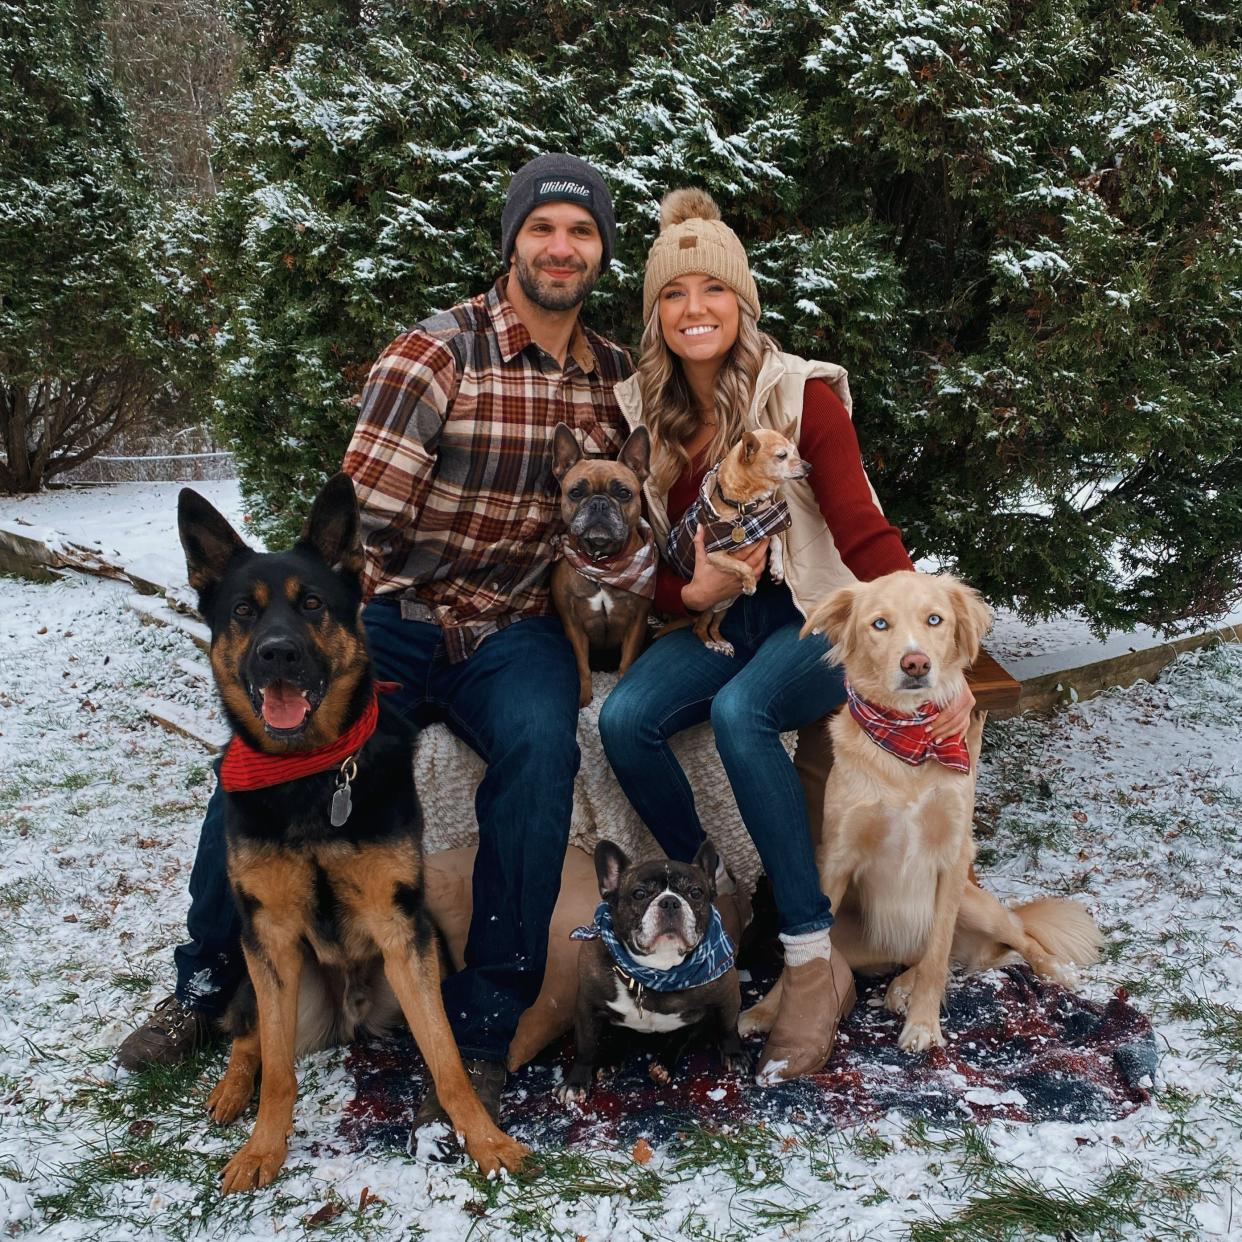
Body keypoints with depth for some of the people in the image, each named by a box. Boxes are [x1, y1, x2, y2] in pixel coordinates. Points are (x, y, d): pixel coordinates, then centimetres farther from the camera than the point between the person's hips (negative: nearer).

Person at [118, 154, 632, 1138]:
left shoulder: (618, 376, 8)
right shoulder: (434, 354, -7)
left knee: (540, 744, -32)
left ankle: (484, 1028, -17)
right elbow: (368, 510, -13)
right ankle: (207, 980, 2)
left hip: (519, 632, 2)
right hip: (398, 616, -1)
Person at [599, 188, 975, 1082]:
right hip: (714, 623, 4)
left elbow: (866, 536, -17)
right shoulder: (641, 414, 4)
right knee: (624, 719, -25)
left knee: (739, 709, -35)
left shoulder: (802, 394, -10)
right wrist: (696, 591, -17)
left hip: (815, 619, -4)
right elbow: (649, 574, 7)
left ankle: (815, 963, -23)